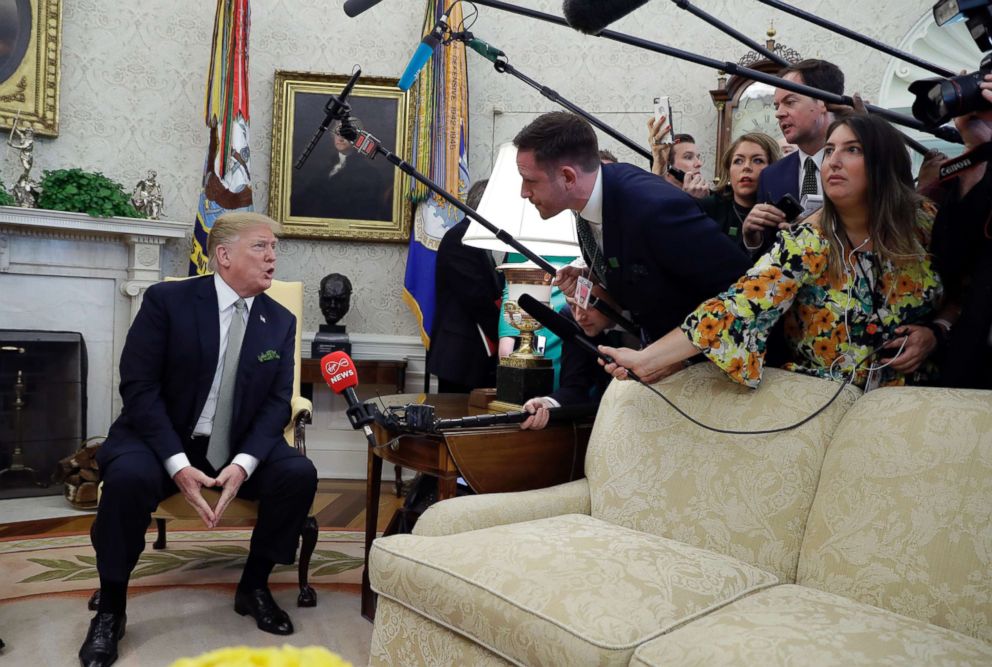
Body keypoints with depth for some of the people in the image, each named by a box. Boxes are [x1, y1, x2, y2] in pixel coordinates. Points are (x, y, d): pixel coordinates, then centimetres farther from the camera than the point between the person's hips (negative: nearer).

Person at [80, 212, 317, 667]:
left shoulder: (281, 322, 1)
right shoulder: (167, 300, -10)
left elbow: (277, 403, -3)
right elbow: (138, 386, -14)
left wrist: (243, 463, -22)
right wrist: (178, 464, -25)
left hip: (238, 447, 3)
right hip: (164, 439, -3)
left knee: (299, 474, -22)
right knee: (129, 475, -33)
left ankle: (254, 587, 2)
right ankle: (111, 608, -8)